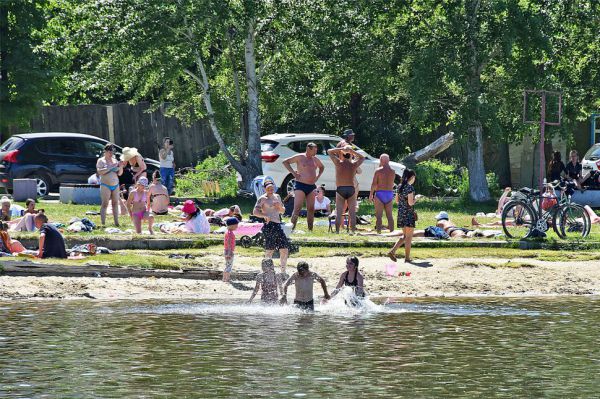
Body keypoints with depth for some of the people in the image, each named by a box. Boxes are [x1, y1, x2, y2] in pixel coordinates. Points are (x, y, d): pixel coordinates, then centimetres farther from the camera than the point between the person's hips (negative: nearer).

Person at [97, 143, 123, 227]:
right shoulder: (101, 161, -1)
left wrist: (121, 167, -5)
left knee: (115, 204, 4)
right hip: (105, 185, -5)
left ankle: (116, 222, 7)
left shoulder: (114, 160, 13)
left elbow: (119, 174, 15)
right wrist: (111, 167, -22)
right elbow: (99, 171, -18)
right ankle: (103, 223, -11)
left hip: (115, 185, 5)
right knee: (104, 204, -8)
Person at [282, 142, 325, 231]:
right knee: (297, 209, -12)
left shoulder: (315, 159, 14)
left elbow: (322, 167, 35)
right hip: (300, 185, -6)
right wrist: (293, 173, -9)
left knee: (311, 209, 4)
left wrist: (318, 176, 17)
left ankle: (310, 230, 9)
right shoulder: (300, 157, -3)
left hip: (311, 187, 6)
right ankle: (292, 228, -14)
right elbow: (285, 162, -3)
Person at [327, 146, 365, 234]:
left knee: (338, 212, 0)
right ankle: (353, 230, 0)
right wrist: (352, 151, 10)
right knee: (352, 212, 4)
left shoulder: (338, 163, -3)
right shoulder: (354, 164, 2)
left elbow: (329, 151, 8)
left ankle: (337, 231, -6)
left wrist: (342, 149, 2)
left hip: (340, 190, -1)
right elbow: (362, 158, 23)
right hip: (351, 189, 1)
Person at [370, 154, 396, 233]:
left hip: (379, 194, -4)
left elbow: (374, 184, -10)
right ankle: (391, 231, 7)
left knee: (378, 215, -2)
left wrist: (371, 194, 2)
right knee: (390, 215, 10)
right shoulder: (393, 172, 5)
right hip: (390, 193, 4)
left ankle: (378, 231, -8)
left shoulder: (378, 171, -7)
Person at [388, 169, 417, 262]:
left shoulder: (400, 187, 8)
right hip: (409, 214, -7)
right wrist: (415, 200, 0)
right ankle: (407, 257, 6)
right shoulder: (410, 187, -15)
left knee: (405, 236, 17)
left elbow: (397, 200, 16)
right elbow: (410, 202, -19)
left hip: (400, 213, 7)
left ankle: (392, 251, 5)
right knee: (409, 236, 3)